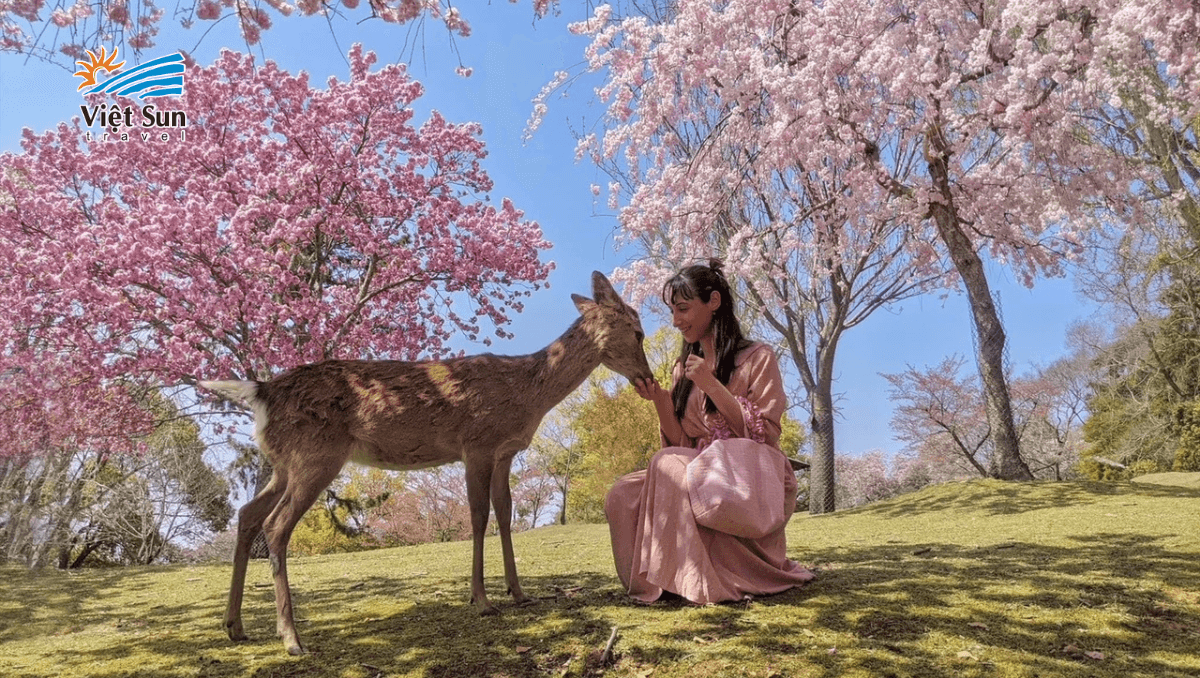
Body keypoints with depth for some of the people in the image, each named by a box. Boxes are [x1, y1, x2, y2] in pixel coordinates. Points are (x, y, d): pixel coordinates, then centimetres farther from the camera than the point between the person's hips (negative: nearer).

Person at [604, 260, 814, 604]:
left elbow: (764, 436, -9)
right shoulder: (684, 368, 15)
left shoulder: (757, 358, -1)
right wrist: (659, 399, -8)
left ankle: (696, 583, -19)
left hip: (753, 481, -5)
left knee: (669, 465, -31)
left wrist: (712, 385, -17)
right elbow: (681, 443, 9)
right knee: (622, 497, -21)